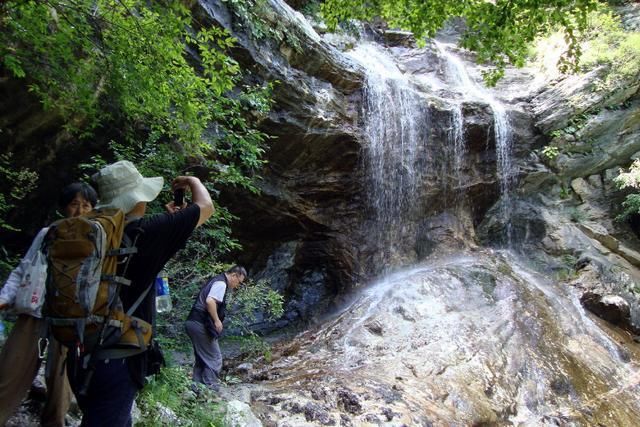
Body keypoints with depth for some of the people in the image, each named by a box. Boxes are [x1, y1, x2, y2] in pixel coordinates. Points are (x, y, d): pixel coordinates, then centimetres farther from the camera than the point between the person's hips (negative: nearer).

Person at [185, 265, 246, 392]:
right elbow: (210, 301, -27)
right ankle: (210, 387, 0)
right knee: (214, 358, -1)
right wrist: (217, 321, -17)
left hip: (193, 323, 10)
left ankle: (197, 386, 20)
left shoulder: (216, 281, 19)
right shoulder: (221, 283, -12)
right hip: (201, 325, -10)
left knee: (201, 357, 17)